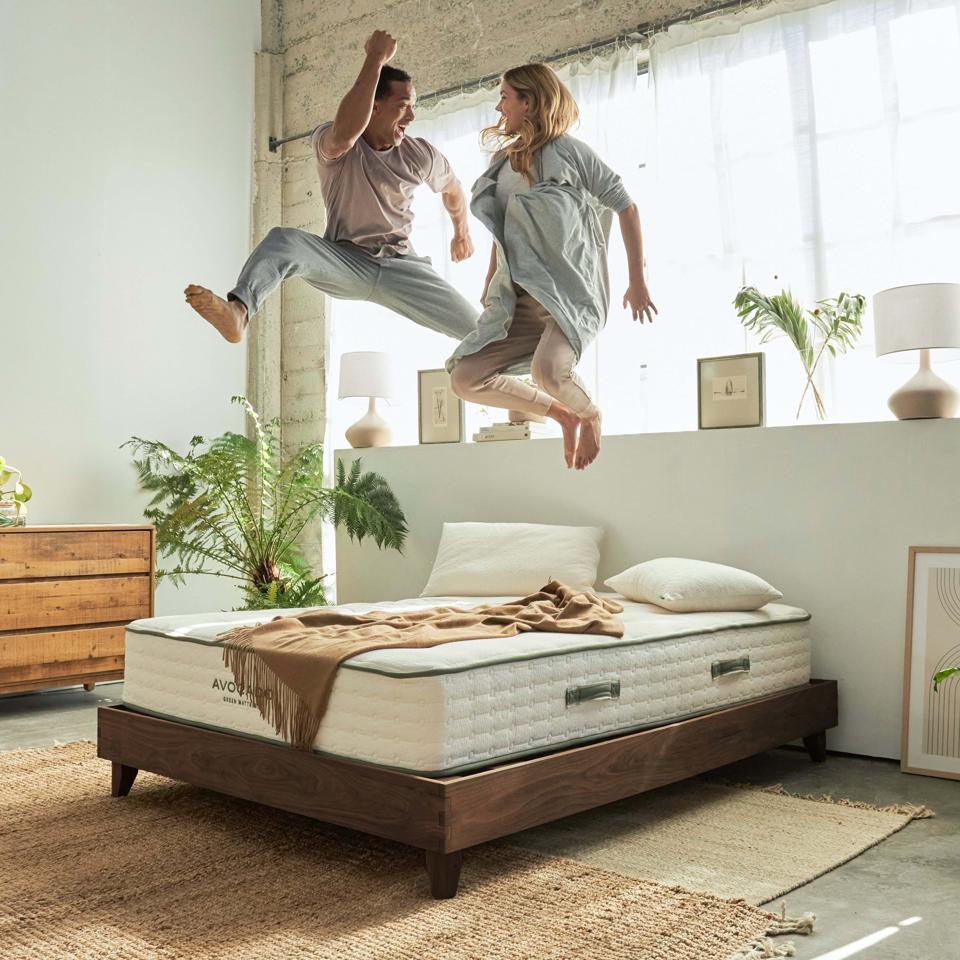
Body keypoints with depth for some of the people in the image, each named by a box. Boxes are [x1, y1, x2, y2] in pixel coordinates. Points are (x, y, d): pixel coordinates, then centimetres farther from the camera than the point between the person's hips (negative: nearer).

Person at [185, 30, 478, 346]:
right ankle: (237, 312, -57)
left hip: (400, 267, 3)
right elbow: (344, 134, -37)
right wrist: (375, 59, -31)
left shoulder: (420, 154, 1)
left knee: (479, 332, -12)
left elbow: (453, 188, 23)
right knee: (284, 240, -34)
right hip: (345, 261, -3)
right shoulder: (329, 141, -10)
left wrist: (462, 232, 37)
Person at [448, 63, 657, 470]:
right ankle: (562, 413, 10)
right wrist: (489, 290, 23)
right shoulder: (504, 161, 15)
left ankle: (590, 414, 2)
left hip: (572, 289, -7)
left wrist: (637, 281, -2)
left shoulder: (568, 151, -4)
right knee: (466, 379, -7)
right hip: (521, 297, 7)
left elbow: (626, 208, 0)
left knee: (547, 369, -34)